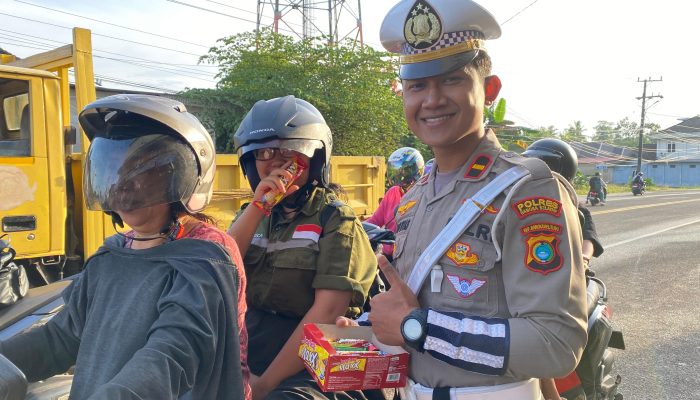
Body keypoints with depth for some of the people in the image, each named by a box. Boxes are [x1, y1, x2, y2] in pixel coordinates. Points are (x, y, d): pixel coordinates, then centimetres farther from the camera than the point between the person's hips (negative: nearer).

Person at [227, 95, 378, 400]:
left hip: (309, 371, -5)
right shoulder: (252, 213, 11)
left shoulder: (335, 220, -7)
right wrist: (257, 208, -13)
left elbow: (328, 311, -16)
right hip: (244, 363, 6)